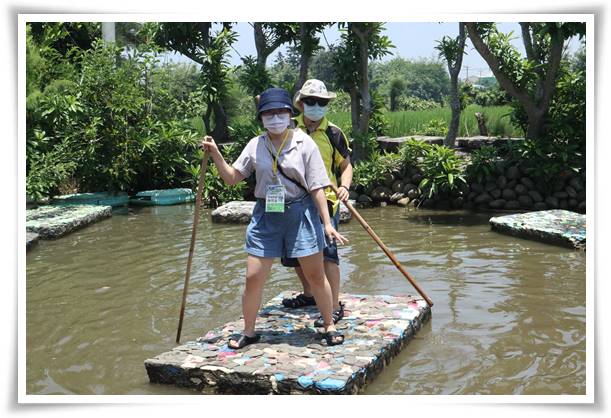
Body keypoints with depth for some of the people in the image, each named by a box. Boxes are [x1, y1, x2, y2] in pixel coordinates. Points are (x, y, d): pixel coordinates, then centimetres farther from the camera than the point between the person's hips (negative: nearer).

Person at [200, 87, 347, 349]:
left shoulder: (304, 143, -5)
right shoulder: (255, 145, 3)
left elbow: (317, 188, -6)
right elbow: (232, 177, 7)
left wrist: (327, 223, -10)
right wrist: (215, 155, -8)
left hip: (300, 214, -2)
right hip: (265, 216, 3)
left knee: (316, 276, 7)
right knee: (253, 278, 3)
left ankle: (329, 326, 27)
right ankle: (248, 332, 22)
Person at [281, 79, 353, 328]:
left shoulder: (333, 134, 0)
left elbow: (346, 165, 5)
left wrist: (344, 186, -13)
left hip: (324, 200, -4)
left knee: (326, 250, -13)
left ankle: (335, 306, -6)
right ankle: (309, 294, 35)